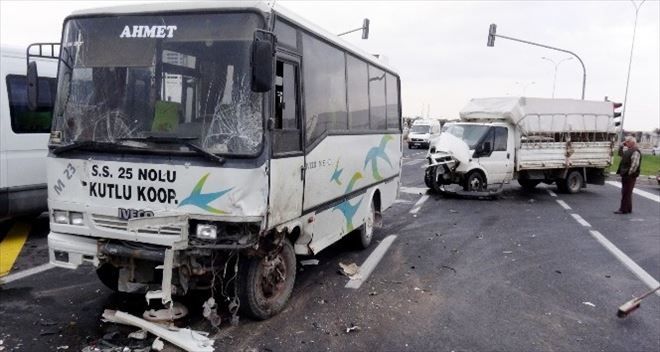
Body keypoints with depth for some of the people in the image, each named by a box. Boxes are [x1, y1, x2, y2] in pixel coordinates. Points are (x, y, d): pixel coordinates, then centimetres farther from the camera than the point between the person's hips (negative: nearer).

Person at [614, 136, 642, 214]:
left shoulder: (635, 152, -16)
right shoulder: (628, 150, 14)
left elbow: (635, 164, -23)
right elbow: (620, 153, 31)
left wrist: (629, 173, -20)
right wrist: (622, 145, 16)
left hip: (630, 176, -10)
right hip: (625, 175, 10)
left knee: (626, 193, -7)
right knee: (626, 193, 15)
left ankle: (624, 209, -4)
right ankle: (628, 209, 23)